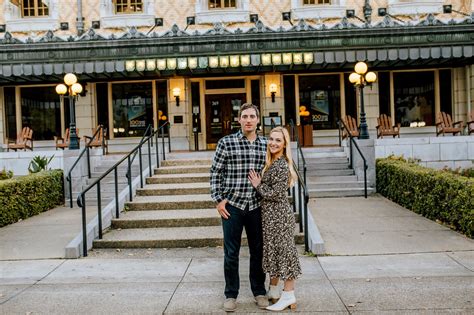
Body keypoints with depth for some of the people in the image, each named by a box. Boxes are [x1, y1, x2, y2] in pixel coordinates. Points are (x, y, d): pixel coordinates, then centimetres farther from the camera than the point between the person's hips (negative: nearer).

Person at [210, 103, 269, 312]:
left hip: (256, 206, 3)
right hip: (232, 205, -2)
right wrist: (218, 199, -6)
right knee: (231, 253, 6)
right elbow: (215, 173, -1)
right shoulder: (226, 142, -4)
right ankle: (231, 294, 20)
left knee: (258, 251, 12)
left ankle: (259, 291, 28)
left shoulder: (265, 144, 4)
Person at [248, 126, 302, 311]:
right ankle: (273, 291, 29)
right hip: (270, 215, 10)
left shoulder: (282, 166, -18)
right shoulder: (272, 163, 10)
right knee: (273, 251, 16)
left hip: (279, 216, -10)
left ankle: (288, 297, 9)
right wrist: (258, 184, 4)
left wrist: (258, 185, -10)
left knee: (283, 251, -1)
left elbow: (276, 194, -20)